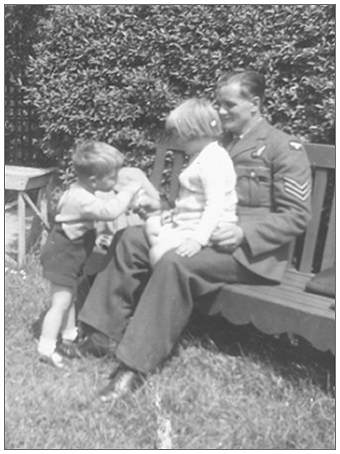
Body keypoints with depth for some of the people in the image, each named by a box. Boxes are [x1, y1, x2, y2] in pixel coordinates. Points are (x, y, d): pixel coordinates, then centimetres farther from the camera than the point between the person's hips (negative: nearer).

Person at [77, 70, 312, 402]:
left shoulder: (284, 148, -5)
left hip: (249, 249, -8)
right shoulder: (219, 143, 18)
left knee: (174, 263, -33)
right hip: (202, 231, 8)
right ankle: (103, 330, -10)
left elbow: (296, 216, -10)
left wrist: (243, 233, -22)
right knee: (130, 239, -9)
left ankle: (134, 365, -28)